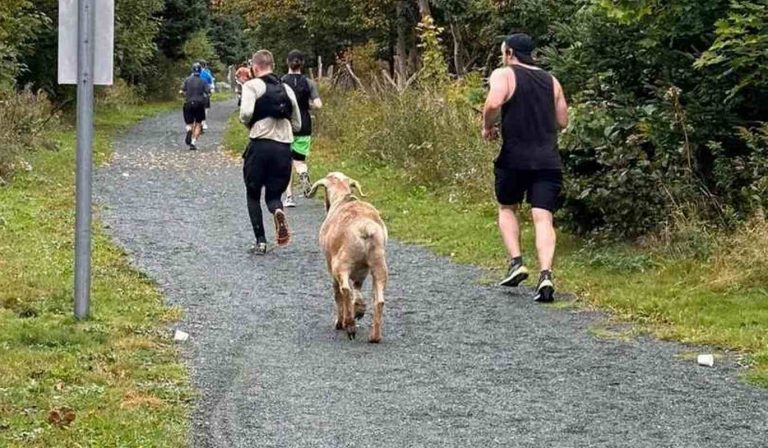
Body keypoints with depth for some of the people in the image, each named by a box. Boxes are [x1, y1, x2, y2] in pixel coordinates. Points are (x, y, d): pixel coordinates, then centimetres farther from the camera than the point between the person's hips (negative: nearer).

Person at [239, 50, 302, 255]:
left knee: (253, 195, 14)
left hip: (260, 144, -3)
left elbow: (246, 113, -17)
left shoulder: (252, 85, -1)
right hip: (284, 147, 3)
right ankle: (278, 211, -23)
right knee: (274, 194, 13)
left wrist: (247, 123, 5)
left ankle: (260, 241, 6)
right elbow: (297, 124, 16)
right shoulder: (287, 89, 14)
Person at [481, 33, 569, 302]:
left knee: (507, 208, 20)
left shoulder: (504, 75, -1)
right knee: (543, 218, -3)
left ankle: (516, 262, 6)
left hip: (515, 158, -3)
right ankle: (546, 275, -19)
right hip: (548, 159, 3)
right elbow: (562, 121, 15)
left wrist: (487, 127, -2)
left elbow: (493, 103, -20)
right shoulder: (551, 81, 15)